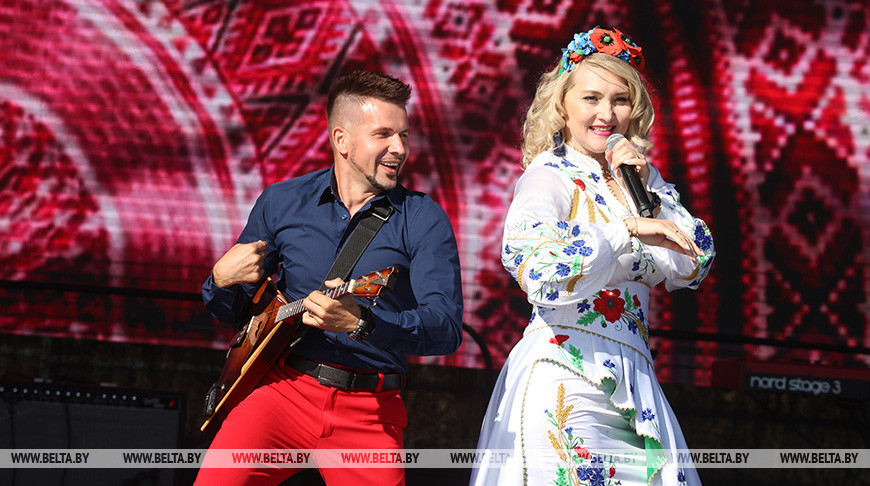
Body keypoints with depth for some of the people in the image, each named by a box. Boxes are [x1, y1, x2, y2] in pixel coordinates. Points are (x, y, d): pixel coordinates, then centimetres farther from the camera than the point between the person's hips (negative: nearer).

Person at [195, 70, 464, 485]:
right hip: (285, 387, 1)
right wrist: (221, 280, -6)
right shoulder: (281, 202, 9)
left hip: (371, 409, 0)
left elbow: (447, 330, -11)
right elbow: (234, 311, 18)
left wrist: (362, 324, -27)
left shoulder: (424, 220, 1)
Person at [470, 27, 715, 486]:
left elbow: (690, 268, 10)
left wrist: (646, 190, 0)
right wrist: (627, 229, -26)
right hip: (564, 375, -6)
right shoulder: (549, 176, -6)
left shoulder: (636, 175, 14)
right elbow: (535, 269, -23)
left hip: (632, 374, 6)